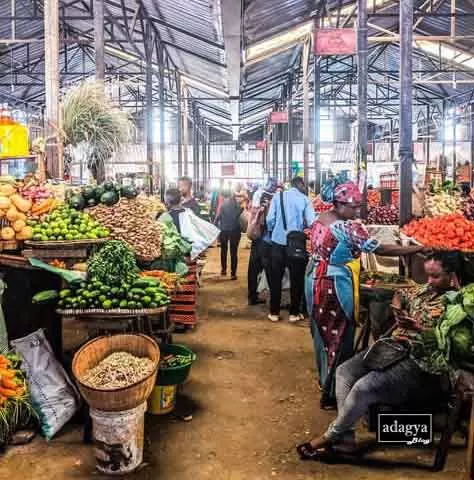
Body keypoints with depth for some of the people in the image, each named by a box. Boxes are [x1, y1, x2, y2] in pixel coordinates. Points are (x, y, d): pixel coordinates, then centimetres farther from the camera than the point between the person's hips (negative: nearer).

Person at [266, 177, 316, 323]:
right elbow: (311, 222, -9)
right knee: (296, 278, 10)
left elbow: (270, 219, -2)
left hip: (278, 241, 1)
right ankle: (294, 313, 14)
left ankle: (274, 312, 14)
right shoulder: (304, 199, -2)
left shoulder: (278, 196, 1)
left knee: (276, 277, 9)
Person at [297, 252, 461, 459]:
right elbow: (401, 295, 29)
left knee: (364, 388, -25)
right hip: (394, 347, 10)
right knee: (344, 371, -2)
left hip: (421, 365, -9)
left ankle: (330, 436, -4)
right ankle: (346, 438, -5)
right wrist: (397, 306, 7)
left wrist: (418, 327, -27)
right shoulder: (425, 290, 14)